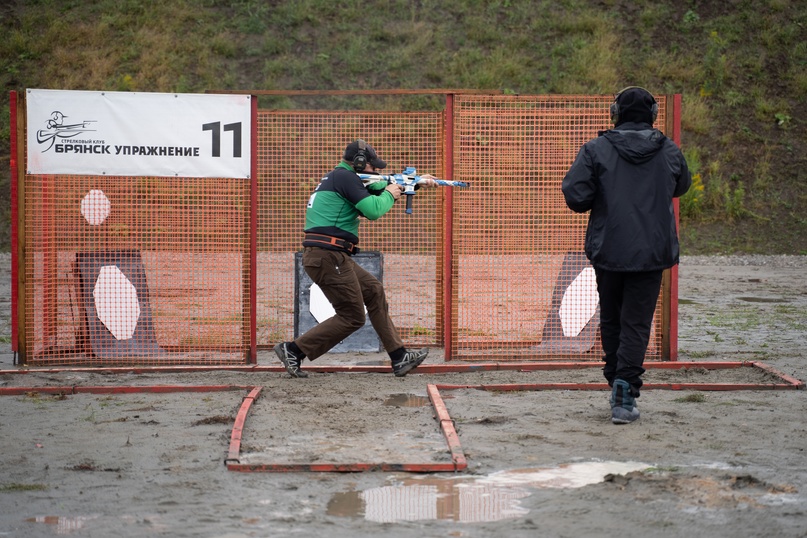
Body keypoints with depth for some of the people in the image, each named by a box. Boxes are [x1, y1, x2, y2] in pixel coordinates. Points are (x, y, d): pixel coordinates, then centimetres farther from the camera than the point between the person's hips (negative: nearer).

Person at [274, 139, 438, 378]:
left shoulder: (339, 178, 22)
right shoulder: (345, 177, -9)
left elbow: (377, 188, 32)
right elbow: (373, 210, -17)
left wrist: (416, 182, 28)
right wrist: (389, 194, 3)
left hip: (332, 257, 11)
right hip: (327, 256, -11)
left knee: (374, 291, 14)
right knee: (352, 317, -3)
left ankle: (399, 359, 14)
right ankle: (292, 351, -2)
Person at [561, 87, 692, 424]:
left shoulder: (596, 150, -6)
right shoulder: (670, 153, 1)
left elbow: (574, 196, -12)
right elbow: (681, 187, 20)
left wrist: (599, 201, 8)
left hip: (607, 250, 0)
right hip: (651, 253, 0)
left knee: (611, 320, 17)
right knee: (636, 323, 1)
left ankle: (616, 384, 25)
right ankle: (624, 397, -10)